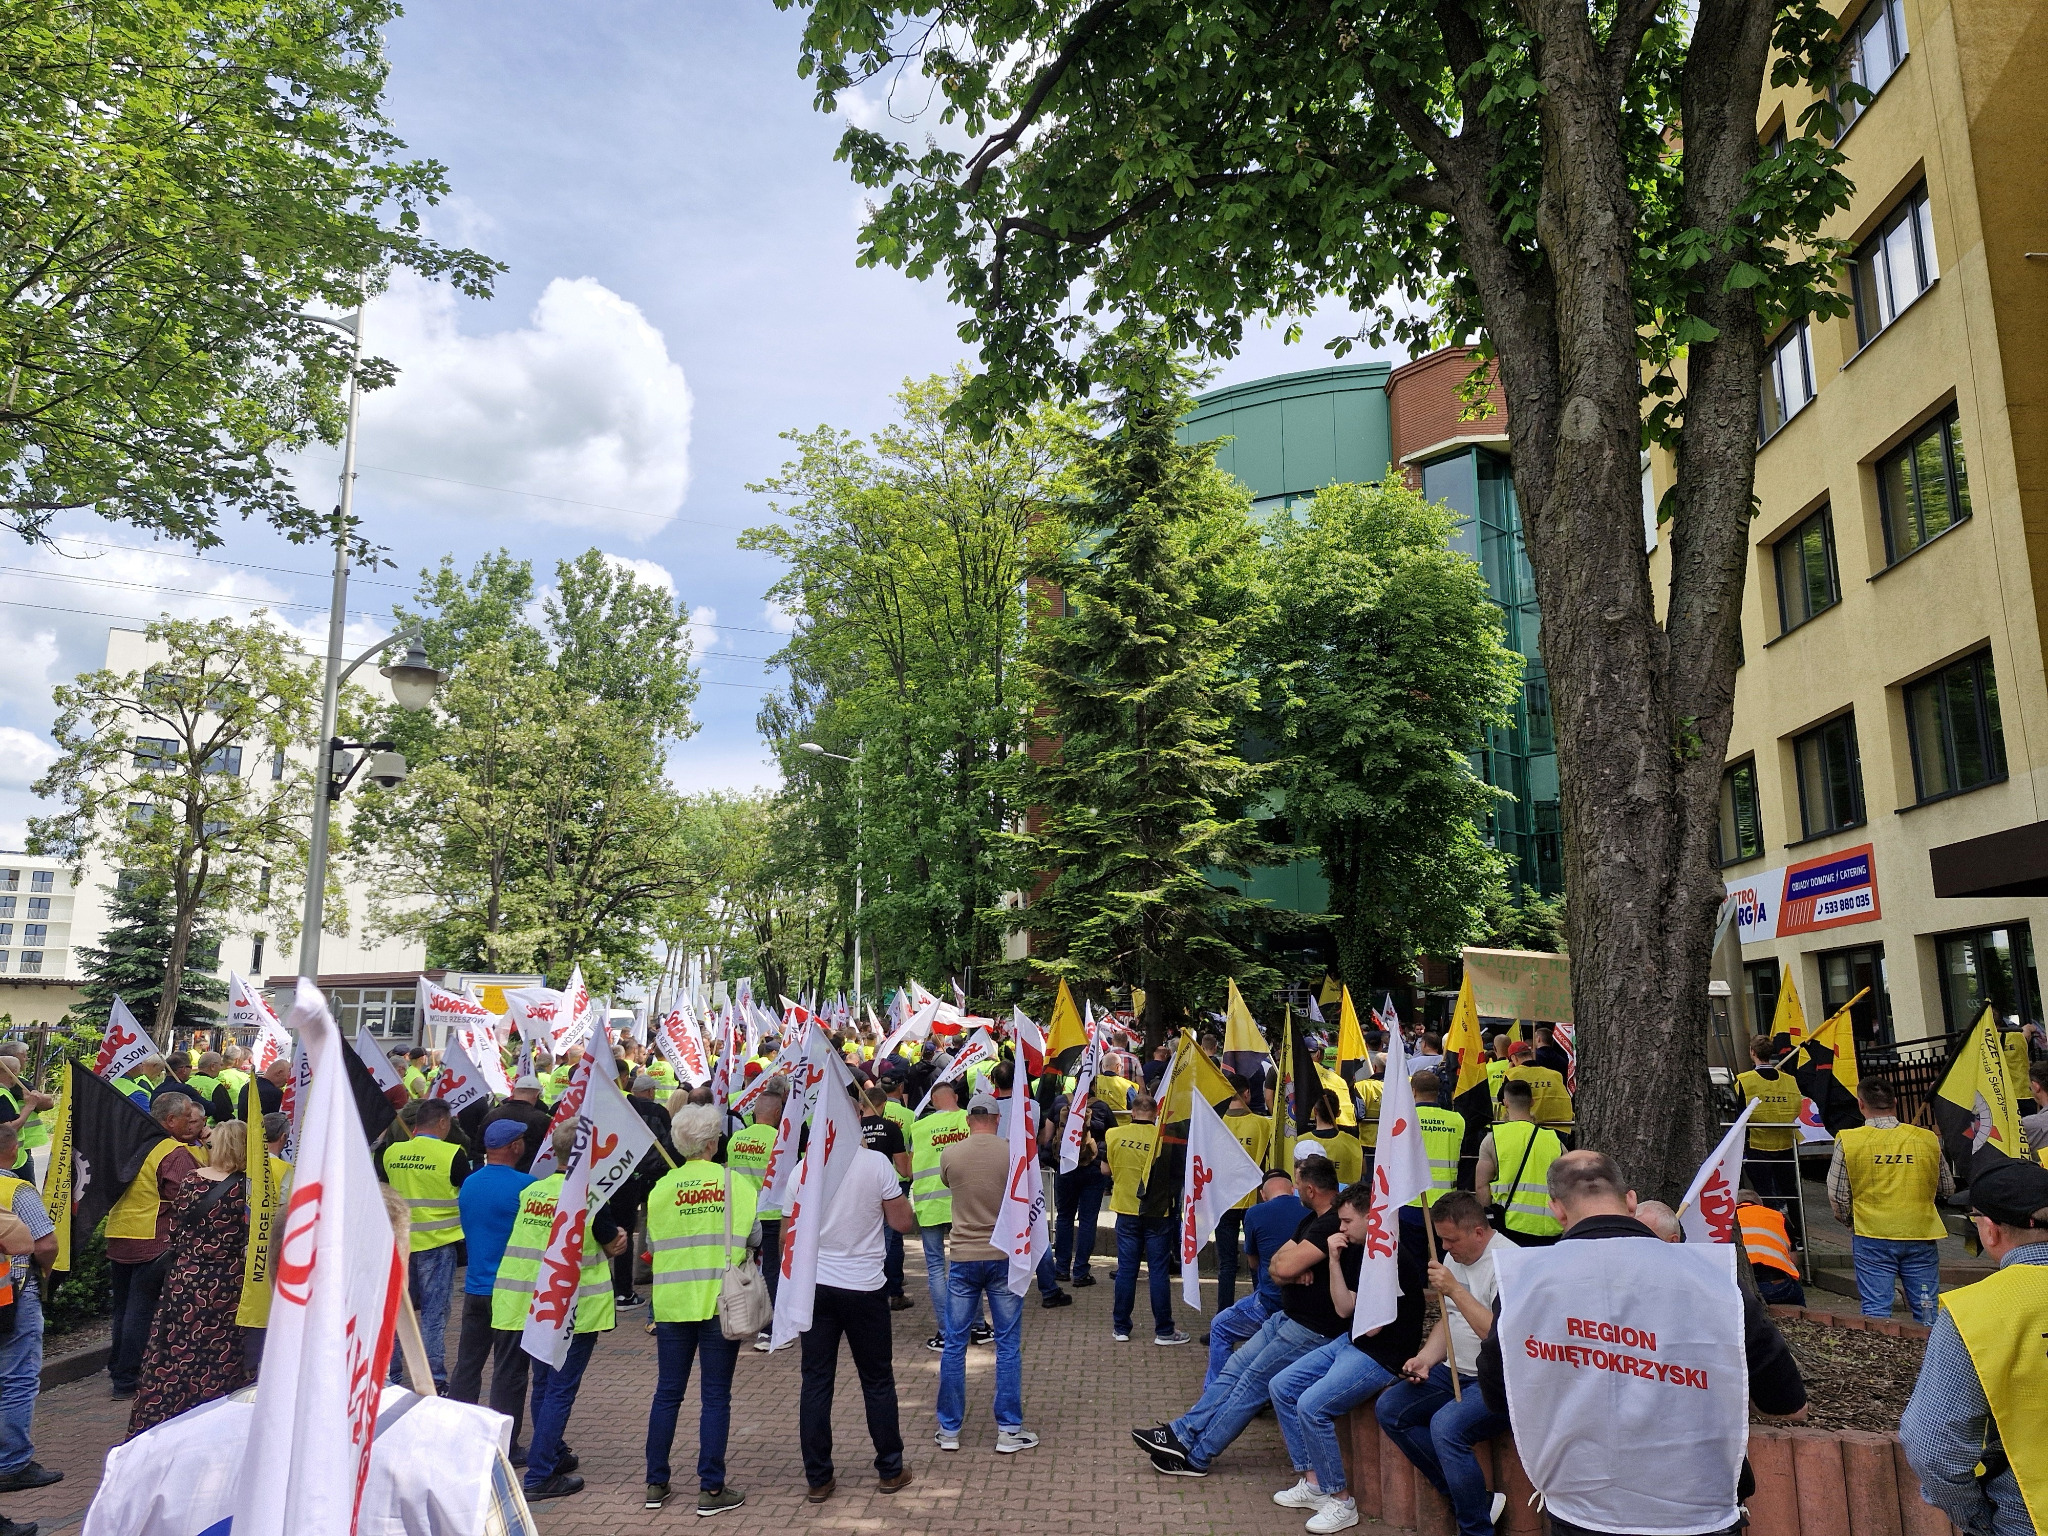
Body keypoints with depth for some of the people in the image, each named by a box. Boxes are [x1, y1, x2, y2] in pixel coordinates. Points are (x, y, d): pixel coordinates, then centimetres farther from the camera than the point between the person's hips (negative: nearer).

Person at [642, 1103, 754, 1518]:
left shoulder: (661, 1188, -1)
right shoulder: (735, 1183, -7)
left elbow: (652, 1243, 6)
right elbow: (758, 1236, -4)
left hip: (672, 1302, 3)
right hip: (721, 1302, -2)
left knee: (667, 1392, 15)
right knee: (715, 1396, 5)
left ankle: (655, 1484, 23)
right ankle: (711, 1490, 9)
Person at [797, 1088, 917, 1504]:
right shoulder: (877, 1164, -12)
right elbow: (902, 1222, -5)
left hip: (814, 1286, 2)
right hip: (863, 1288, -1)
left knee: (816, 1382, 10)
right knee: (877, 1381, 12)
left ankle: (818, 1479, 15)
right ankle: (890, 1471, 23)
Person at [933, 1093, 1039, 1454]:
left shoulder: (950, 1155, -4)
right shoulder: (1012, 1153, -8)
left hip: (962, 1258, 1)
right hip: (1003, 1256, -1)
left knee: (954, 1343, 10)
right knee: (1008, 1344, 7)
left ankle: (948, 1430, 17)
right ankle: (1009, 1431, 12)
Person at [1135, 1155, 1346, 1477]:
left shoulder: (1334, 1224, -23)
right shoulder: (1314, 1219, 11)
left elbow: (1285, 1266, -30)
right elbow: (1275, 1268, 8)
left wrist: (1290, 1262, -7)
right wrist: (1293, 1268, -14)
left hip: (1313, 1330, -10)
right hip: (1287, 1317, 10)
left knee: (1251, 1384, -5)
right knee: (1234, 1370, 6)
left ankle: (1196, 1457, 3)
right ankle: (1182, 1432, 8)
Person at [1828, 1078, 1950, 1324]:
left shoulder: (1848, 1141, -6)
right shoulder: (1928, 1139, 0)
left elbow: (1837, 1197, -1)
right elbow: (1947, 1188, 13)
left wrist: (1851, 1223, 18)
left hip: (1873, 1238, -2)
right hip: (1921, 1236, 2)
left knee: (1876, 1311, 3)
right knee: (1927, 1310, 12)